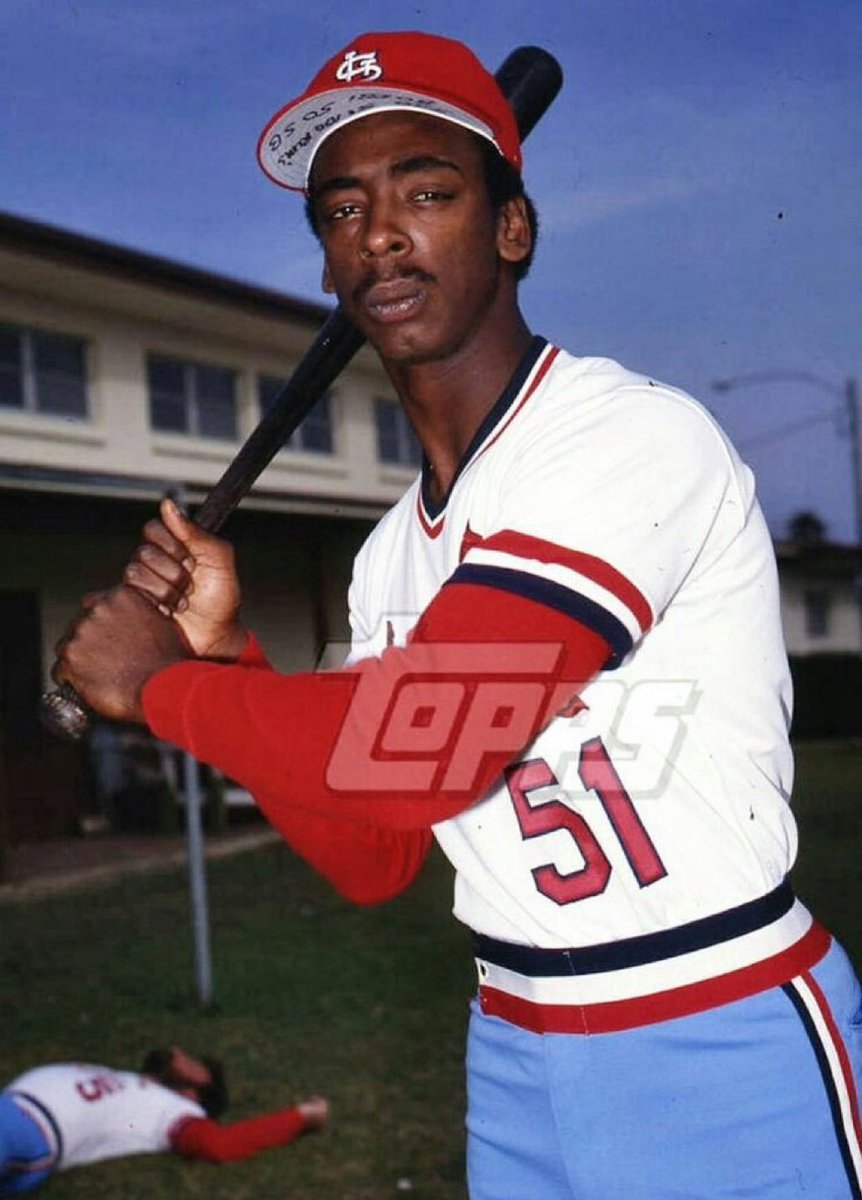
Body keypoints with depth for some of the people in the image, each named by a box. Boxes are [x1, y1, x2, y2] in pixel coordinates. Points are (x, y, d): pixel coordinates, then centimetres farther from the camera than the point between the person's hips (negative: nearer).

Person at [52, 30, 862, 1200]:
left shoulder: (635, 436, -18)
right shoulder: (389, 556, 6)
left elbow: (427, 749, -29)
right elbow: (373, 862, 7)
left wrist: (159, 682, -14)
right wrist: (225, 654, -5)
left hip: (727, 1061, -7)